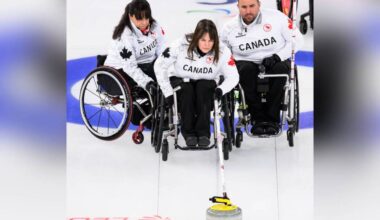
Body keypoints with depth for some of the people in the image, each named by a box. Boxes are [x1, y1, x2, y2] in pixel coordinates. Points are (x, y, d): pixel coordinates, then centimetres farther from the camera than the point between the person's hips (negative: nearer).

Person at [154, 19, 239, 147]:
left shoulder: (222, 51, -18)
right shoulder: (181, 45, -23)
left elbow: (233, 77, -10)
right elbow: (160, 66, -14)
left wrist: (221, 89, -31)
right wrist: (168, 92, -16)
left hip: (206, 85, 1)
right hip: (181, 81, -1)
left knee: (203, 87, -31)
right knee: (186, 89, -32)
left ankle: (203, 133, -25)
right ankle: (188, 132, -20)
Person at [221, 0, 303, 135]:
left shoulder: (276, 17, -7)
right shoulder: (230, 27, -1)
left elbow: (296, 39, -2)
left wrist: (277, 56, -15)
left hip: (276, 61, -1)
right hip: (247, 62, 1)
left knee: (281, 69, -34)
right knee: (246, 70, -34)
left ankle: (271, 118, -25)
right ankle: (258, 119, -26)